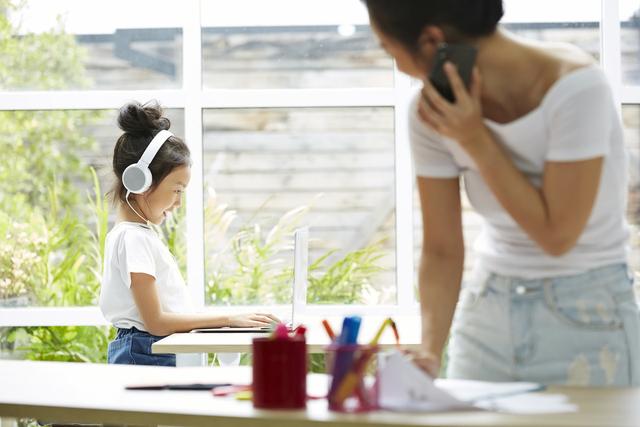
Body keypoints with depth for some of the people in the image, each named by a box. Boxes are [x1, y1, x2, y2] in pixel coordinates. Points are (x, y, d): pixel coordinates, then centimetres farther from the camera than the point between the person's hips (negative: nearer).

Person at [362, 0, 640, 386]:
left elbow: (557, 235, -21)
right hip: (487, 314, 4)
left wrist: (474, 138, -24)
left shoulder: (575, 87, -24)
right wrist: (430, 353, -20)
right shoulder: (434, 109, -9)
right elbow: (442, 251, -6)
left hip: (586, 318, -4)